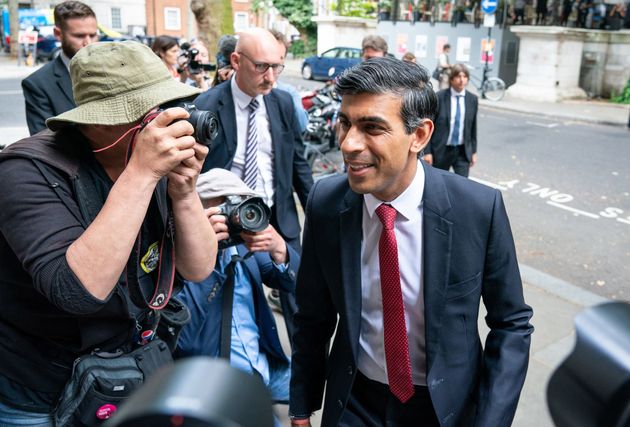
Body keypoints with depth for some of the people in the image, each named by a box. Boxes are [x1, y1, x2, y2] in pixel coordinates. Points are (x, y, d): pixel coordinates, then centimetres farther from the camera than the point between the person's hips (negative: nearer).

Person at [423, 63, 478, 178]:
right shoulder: (439, 97, -9)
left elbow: (473, 127, 9)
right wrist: (427, 151, -10)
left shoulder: (473, 99, 2)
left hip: (463, 151, 2)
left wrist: (473, 151, 10)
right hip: (441, 150, -2)